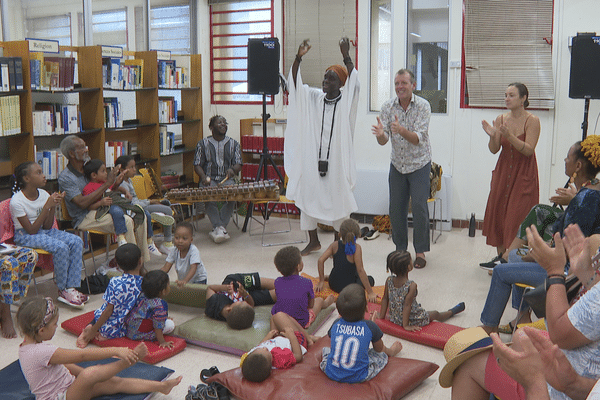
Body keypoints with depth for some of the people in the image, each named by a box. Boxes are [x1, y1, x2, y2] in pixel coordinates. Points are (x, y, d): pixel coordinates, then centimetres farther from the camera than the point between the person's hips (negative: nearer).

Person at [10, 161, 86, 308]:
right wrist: (47, 206, -24)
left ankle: (71, 288, -16)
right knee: (60, 247, -30)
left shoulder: (44, 194, -1)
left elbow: (47, 227, -1)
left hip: (43, 231, 7)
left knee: (76, 241, -16)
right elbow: (32, 230, -20)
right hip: (25, 236, -7)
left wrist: (53, 207, -16)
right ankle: (62, 290, -13)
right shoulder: (17, 201, -18)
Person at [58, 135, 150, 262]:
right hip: (84, 218, -8)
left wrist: (116, 184, -3)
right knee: (126, 221, -29)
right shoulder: (65, 178, -9)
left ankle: (142, 260, -7)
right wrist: (107, 184, -23)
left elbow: (105, 194, 19)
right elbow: (82, 203, -23)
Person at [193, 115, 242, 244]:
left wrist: (232, 169, -18)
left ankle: (217, 229, -31)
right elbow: (197, 165, 7)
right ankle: (219, 228, -35)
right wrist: (204, 177, -14)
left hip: (227, 179, 1)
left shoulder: (233, 144, 13)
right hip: (209, 180, -1)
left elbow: (238, 164, 7)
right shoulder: (203, 144, 9)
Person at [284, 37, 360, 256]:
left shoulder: (346, 100, -3)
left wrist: (346, 56, -28)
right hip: (312, 158, 4)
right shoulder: (314, 97, 6)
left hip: (337, 161, -4)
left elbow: (355, 83, -22)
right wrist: (298, 57, -16)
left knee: (338, 198, 3)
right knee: (308, 195, 8)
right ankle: (313, 241, 24)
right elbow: (295, 84, -3)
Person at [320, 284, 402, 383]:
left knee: (326, 349, 31)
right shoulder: (370, 327, -11)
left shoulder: (336, 324, -4)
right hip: (358, 377, -2)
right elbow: (379, 348, 8)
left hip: (332, 374, 2)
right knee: (382, 355, 23)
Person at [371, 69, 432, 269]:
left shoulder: (423, 106, -15)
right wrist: (380, 134, -35)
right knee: (396, 208, 5)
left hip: (419, 164, -3)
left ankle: (420, 251, 7)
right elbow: (383, 141, -11)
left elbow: (418, 139, -24)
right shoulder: (388, 106, -7)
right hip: (397, 164, 3)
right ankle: (400, 248, 20)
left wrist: (401, 130, -43)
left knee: (419, 207, -7)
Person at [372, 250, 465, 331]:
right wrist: (406, 325, -21)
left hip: (394, 319, 3)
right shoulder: (411, 285, -28)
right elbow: (407, 305, -27)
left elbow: (385, 299, -3)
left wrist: (382, 315, 7)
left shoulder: (389, 281, -12)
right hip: (412, 321, -3)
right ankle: (451, 312, 50)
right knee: (435, 314, 25)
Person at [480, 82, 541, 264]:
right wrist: (492, 136, -21)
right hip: (503, 172, 5)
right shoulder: (501, 119, 2)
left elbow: (529, 150, -18)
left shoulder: (532, 121, -10)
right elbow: (494, 150, 0)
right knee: (497, 213, 6)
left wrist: (509, 136, -30)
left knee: (517, 217, -6)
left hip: (524, 175, -5)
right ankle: (501, 258, 18)